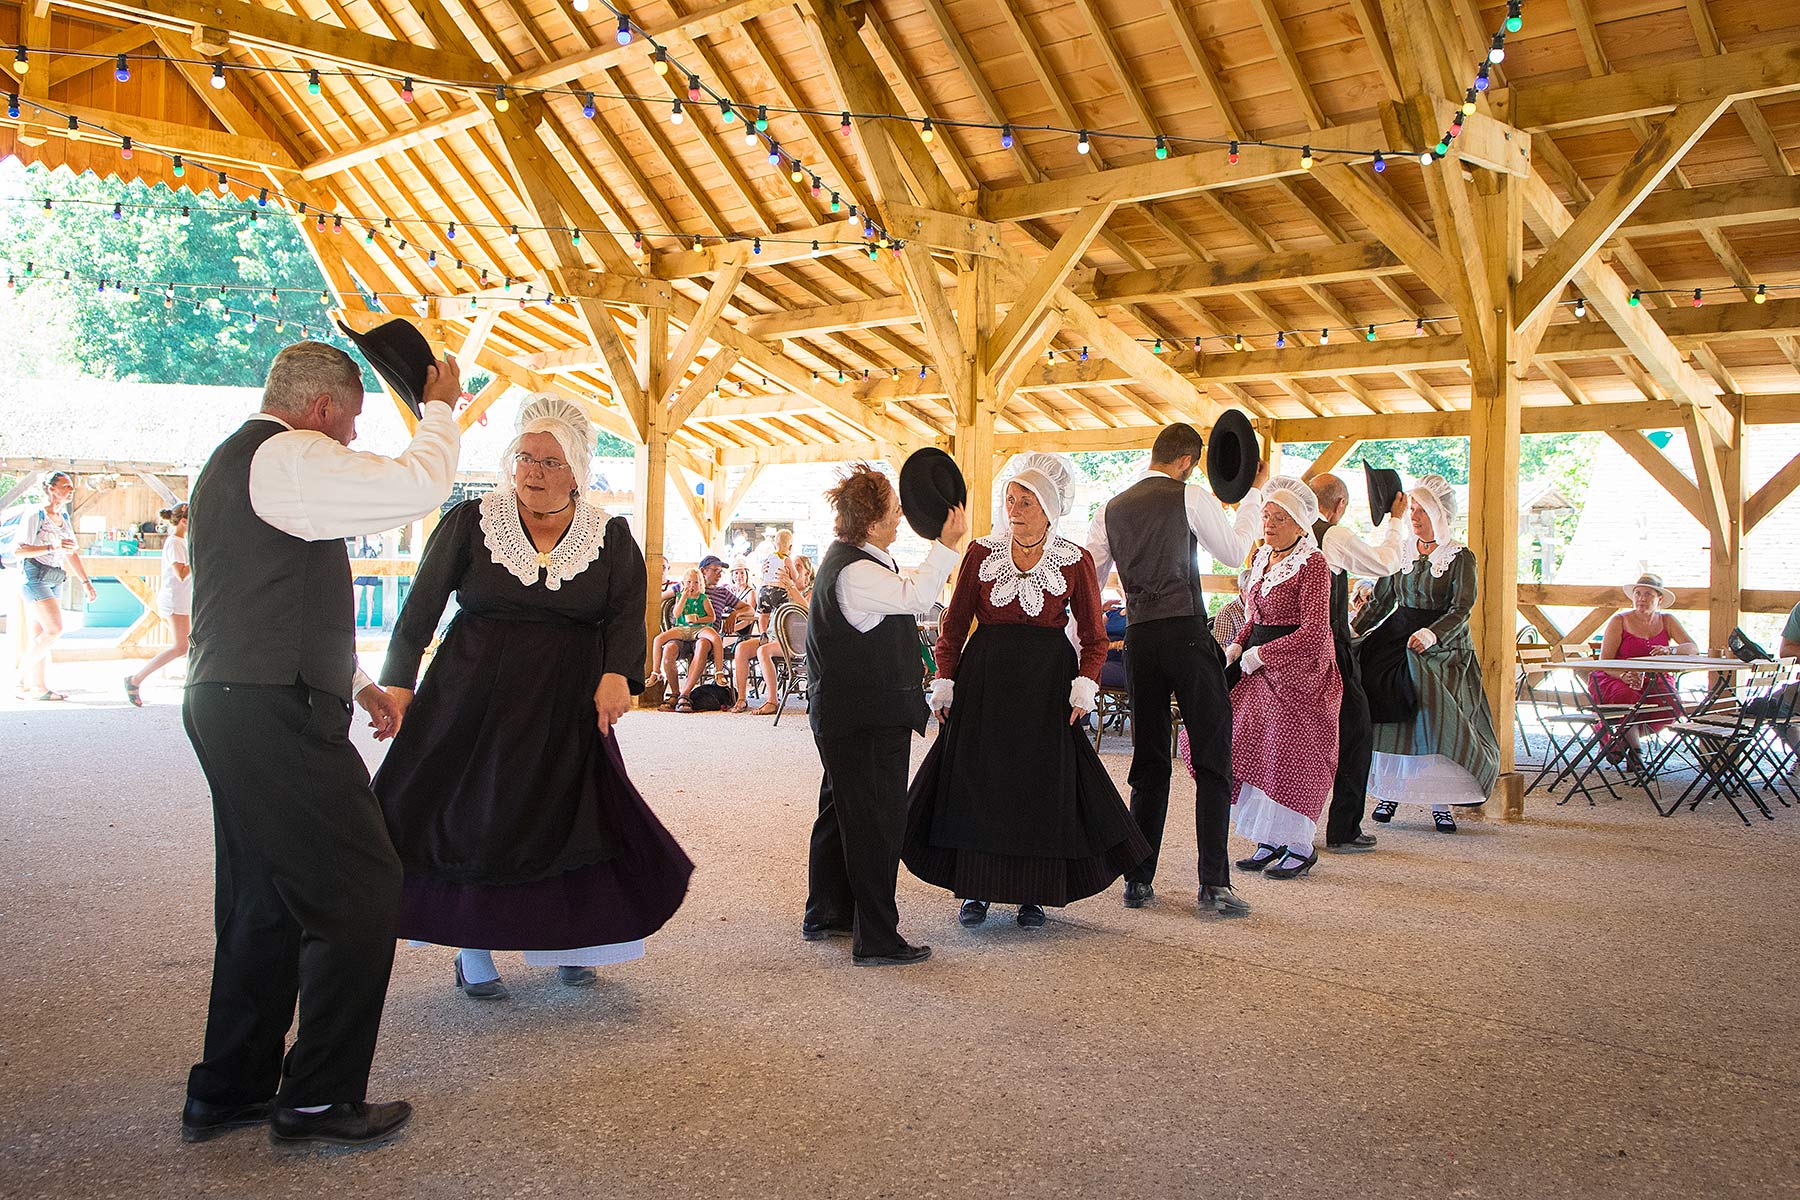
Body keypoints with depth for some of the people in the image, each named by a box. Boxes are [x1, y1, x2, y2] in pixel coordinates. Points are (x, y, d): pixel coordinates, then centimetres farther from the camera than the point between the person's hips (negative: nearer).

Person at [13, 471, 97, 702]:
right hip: (35, 578, -7)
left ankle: (38, 688, 6)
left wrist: (86, 582, 17)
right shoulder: (35, 515, -8)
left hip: (54, 581, 7)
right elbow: (18, 550, -15)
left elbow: (72, 554, 21)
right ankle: (23, 678, -1)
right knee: (54, 629, -15)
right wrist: (52, 547, -24)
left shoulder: (63, 519, 15)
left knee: (39, 637, 6)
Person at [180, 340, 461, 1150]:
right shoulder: (289, 458, -11)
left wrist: (356, 680, 29)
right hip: (276, 717, -11)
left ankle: (228, 1091, 26)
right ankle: (318, 1100, 3)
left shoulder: (235, 461, 23)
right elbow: (416, 485, -20)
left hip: (230, 709, 11)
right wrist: (440, 409, -1)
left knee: (265, 900, 17)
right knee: (358, 890, -5)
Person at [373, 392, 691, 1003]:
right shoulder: (469, 522, 0)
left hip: (568, 705, 1)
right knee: (471, 817, 4)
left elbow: (628, 614, -5)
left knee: (573, 814, 2)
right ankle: (473, 952, 18)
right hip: (473, 696, 0)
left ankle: (569, 942, 20)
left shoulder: (611, 537, 2)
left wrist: (617, 675, -22)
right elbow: (422, 604, 2)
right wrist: (398, 681, -3)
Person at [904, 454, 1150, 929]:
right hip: (984, 677, 1)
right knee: (976, 784, 4)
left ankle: (1033, 894, 18)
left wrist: (1084, 688, -12)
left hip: (1046, 681, -1)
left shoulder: (1075, 561, -2)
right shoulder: (982, 551, 1)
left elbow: (1094, 637, 2)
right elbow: (954, 623, 4)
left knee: (1042, 786, 3)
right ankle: (975, 891, 17)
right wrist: (944, 683, -1)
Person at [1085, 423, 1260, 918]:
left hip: (1138, 637, 5)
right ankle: (1214, 884, -6)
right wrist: (1253, 496, 23)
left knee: (1149, 762, 12)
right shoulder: (1191, 497, -1)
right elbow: (1234, 552, 12)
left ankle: (1138, 881, 13)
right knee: (1212, 759, -1)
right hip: (1186, 632, -5)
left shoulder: (1111, 509, 12)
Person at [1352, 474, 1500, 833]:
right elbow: (1381, 600, 13)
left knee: (1438, 722, -8)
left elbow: (1461, 609, -13)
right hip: (1396, 640, 4)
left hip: (1444, 647, -3)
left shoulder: (1461, 557, -3)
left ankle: (1441, 803, -1)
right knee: (1390, 718, -3)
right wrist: (1354, 629, 1)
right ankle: (1387, 792, 6)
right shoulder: (1400, 552, 9)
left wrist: (1433, 634, -30)